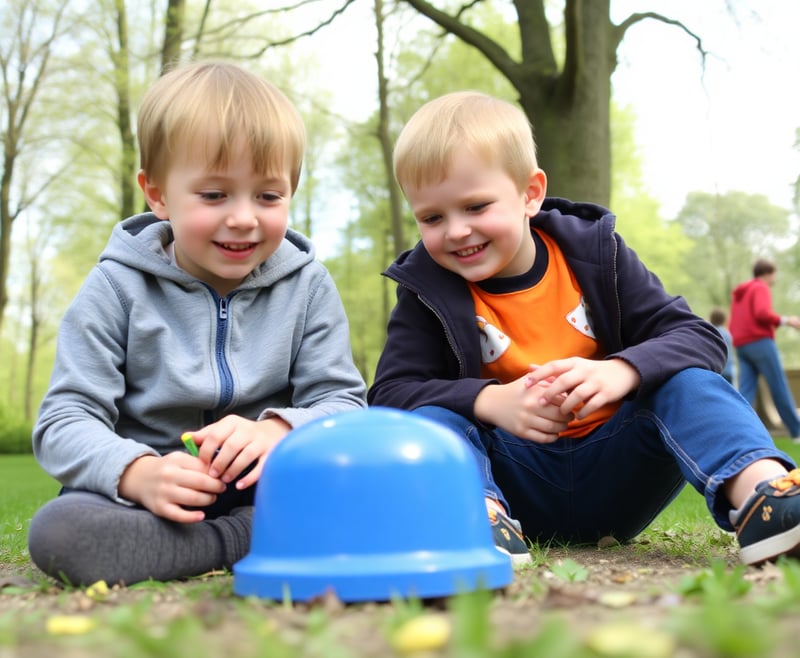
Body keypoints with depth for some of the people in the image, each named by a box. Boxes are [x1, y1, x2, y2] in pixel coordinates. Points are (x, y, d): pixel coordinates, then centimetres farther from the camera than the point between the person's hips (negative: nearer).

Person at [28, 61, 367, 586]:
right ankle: (252, 544, -25)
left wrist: (279, 432, -27)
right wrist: (137, 473, -30)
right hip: (151, 502, 0)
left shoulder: (308, 286, 2)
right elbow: (66, 420, -8)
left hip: (268, 492, 1)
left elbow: (343, 404, -3)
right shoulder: (118, 288, -3)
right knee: (56, 532, -33)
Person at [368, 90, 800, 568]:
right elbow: (389, 393, -12)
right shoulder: (427, 291, -2)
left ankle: (758, 489, -45)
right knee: (431, 415, -23)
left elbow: (700, 338, -6)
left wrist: (621, 371, -28)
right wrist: (491, 400, -29)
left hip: (612, 477, 1)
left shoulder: (595, 252, -1)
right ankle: (481, 513, -48)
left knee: (687, 380, -21)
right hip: (515, 487, 0)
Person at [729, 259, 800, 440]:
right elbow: (762, 313, -18)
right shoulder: (761, 288, -2)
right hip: (760, 342, -8)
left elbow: (733, 325, 24)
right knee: (779, 388, -2)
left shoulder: (739, 293, 24)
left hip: (741, 346, 8)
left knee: (746, 392, -2)